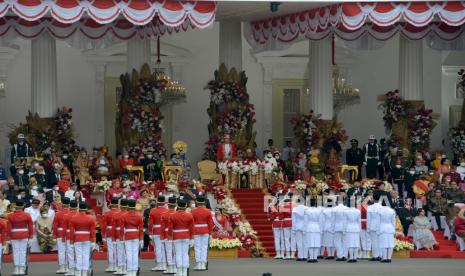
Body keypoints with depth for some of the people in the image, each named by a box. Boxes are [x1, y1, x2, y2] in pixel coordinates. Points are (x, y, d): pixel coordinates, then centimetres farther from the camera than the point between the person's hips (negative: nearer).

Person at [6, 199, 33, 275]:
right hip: (24, 236, 1)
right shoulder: (27, 215, -2)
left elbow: (8, 228, -4)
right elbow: (30, 227, 1)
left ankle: (16, 270, 2)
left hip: (14, 236, -1)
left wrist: (9, 238, 4)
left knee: (16, 253, 4)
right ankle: (22, 269, 2)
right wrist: (30, 237, 9)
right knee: (23, 252, 4)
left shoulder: (10, 216, -5)